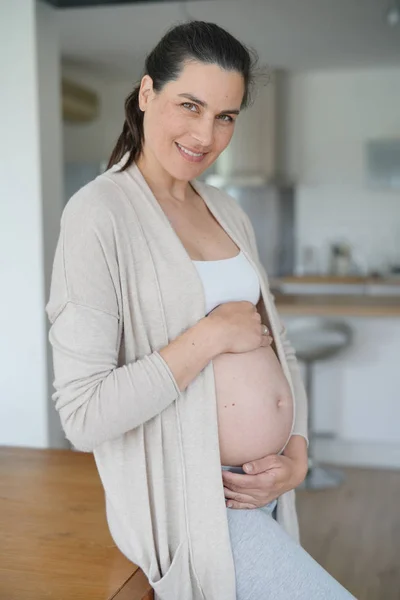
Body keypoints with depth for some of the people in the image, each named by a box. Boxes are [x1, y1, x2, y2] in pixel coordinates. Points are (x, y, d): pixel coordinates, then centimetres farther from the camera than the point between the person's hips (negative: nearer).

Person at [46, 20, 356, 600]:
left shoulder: (227, 211, 10)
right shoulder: (100, 211, -14)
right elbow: (84, 417, -20)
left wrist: (297, 455, -1)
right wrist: (211, 335, -19)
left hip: (268, 486, 7)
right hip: (188, 498, -7)